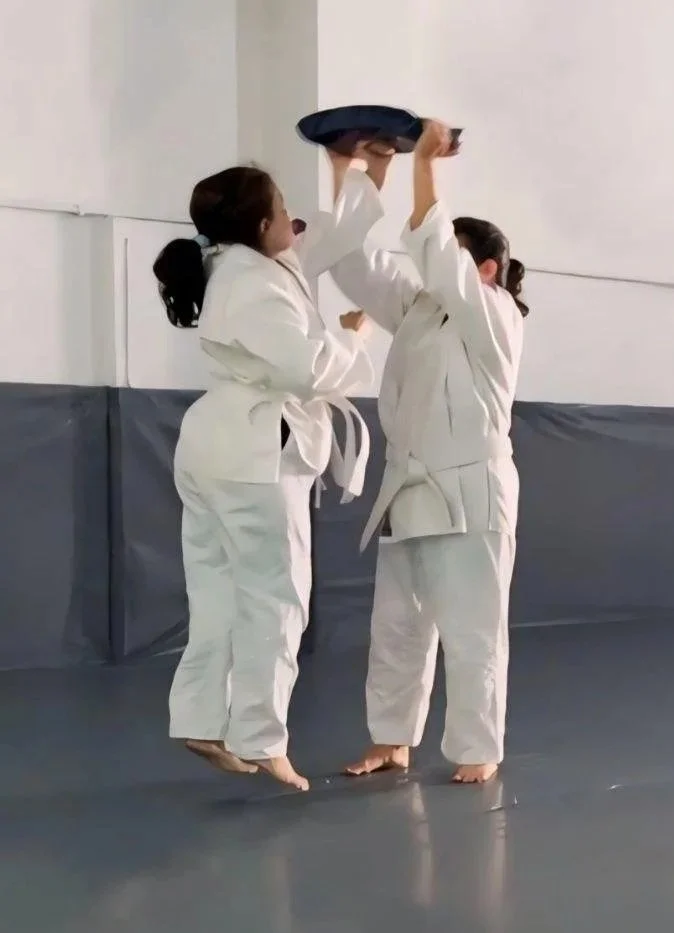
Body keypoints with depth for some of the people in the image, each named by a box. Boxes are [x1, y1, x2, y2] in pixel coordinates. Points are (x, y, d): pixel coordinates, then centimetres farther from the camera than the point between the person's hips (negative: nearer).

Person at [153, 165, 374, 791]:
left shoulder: (238, 269, 16)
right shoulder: (254, 282, -15)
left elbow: (327, 241, 26)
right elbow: (307, 368, -24)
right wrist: (350, 335, -5)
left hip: (219, 449, 10)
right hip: (254, 455, -10)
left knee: (222, 593, 10)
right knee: (273, 598, -7)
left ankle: (203, 724, 12)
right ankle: (260, 742, -4)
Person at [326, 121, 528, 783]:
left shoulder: (496, 317, -7)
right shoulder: (417, 310, 12)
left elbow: (439, 261, -23)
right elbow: (354, 261, 6)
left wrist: (423, 165, -20)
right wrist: (347, 172, -1)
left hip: (470, 494, -7)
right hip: (409, 491, 7)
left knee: (471, 631, -1)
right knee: (396, 626, 12)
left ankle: (477, 750, 12)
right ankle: (391, 742, 23)